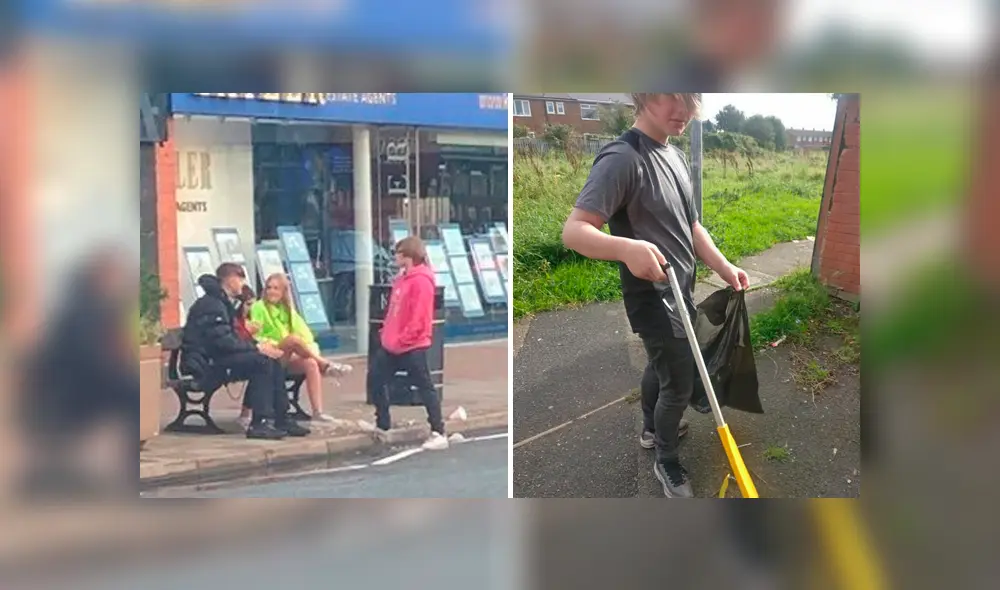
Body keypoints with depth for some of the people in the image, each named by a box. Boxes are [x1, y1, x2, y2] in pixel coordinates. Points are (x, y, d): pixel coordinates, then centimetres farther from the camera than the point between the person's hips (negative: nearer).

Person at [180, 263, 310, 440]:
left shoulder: (223, 303, 20)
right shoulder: (211, 304, -14)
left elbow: (231, 338, 16)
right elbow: (222, 341, -23)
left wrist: (260, 346, 0)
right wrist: (257, 347, -18)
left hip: (215, 359, 10)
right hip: (205, 365, -10)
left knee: (274, 361, 0)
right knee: (261, 360, -25)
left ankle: (281, 419, 1)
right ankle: (259, 424, -25)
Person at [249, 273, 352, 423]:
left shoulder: (288, 309, 19)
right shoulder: (259, 307, 2)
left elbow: (304, 332, 9)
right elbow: (256, 336, -9)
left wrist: (310, 347, -11)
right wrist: (272, 344, -24)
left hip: (288, 357, 5)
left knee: (311, 364, -27)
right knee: (294, 339, -34)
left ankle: (317, 410, -36)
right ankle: (327, 365, -24)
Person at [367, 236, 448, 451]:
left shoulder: (421, 281, -17)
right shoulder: (402, 278, 14)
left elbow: (419, 317, -22)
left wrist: (402, 339, -20)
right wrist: (386, 332, 13)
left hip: (412, 346, -10)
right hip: (392, 344, 10)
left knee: (425, 387, -5)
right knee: (375, 378, 13)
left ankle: (439, 434, 0)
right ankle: (383, 425, 25)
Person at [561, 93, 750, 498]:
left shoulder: (675, 157, 5)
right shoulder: (622, 159, -25)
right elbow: (573, 231, -31)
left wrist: (726, 269, 2)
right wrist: (626, 248, -49)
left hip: (680, 292, 9)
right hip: (653, 297, -9)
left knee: (662, 366, 27)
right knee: (679, 384, 3)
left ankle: (651, 428, 51)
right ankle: (667, 463, 26)